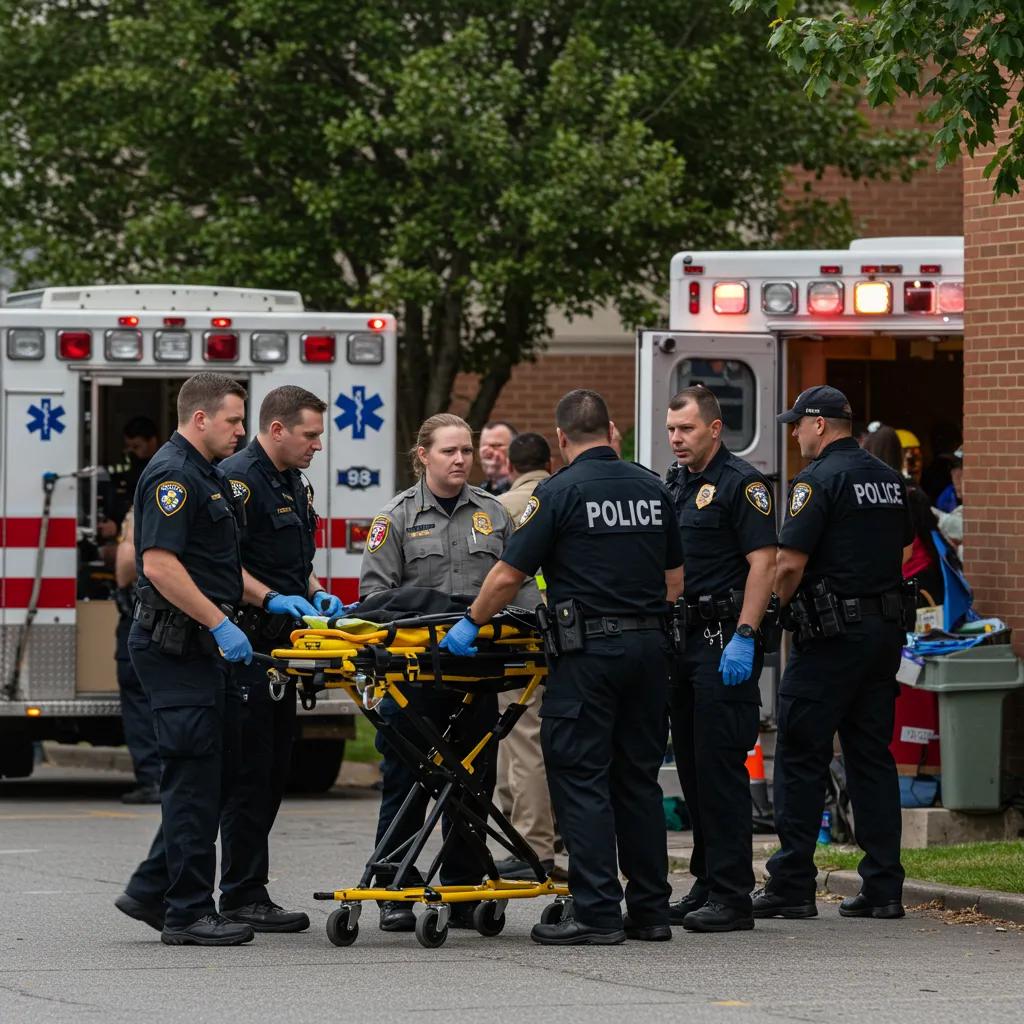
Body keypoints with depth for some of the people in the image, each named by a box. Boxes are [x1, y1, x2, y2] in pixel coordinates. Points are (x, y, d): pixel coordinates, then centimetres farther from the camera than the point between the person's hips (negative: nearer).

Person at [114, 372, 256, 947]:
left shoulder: (209, 477, 19)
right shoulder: (173, 476, -14)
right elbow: (160, 563, -23)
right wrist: (219, 624, -23)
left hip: (203, 646, 10)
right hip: (177, 646, -10)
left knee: (221, 769, 12)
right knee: (195, 777, -7)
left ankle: (152, 891, 17)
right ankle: (188, 914, -4)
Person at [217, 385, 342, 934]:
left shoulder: (295, 485, 19)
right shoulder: (238, 478, -12)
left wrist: (316, 594, 11)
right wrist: (272, 599, -25)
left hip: (279, 645, 10)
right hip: (245, 642, -10)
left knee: (272, 771, 10)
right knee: (250, 771, -9)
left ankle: (245, 890, 15)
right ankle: (243, 896, -7)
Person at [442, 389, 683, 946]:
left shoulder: (560, 491, -8)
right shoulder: (652, 488, 10)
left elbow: (509, 574, -8)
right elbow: (675, 577, 16)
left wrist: (471, 623, 5)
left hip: (588, 650, -6)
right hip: (650, 645, 6)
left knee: (581, 779, -3)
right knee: (638, 778, 12)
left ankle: (597, 912, -7)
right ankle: (650, 910, 13)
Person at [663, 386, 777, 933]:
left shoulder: (741, 483, -9)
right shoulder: (673, 483, 17)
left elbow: (763, 562, -15)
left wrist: (744, 637, -22)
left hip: (724, 641, -9)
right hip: (682, 637, 9)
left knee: (719, 765, -10)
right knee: (691, 765, 11)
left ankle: (731, 896, -9)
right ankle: (706, 885, 18)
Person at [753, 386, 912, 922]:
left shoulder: (819, 479, -12)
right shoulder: (890, 480, 13)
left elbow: (790, 562, -18)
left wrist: (776, 607, -1)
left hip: (832, 635, -8)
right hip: (886, 629, 8)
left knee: (801, 757, -2)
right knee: (872, 757, 10)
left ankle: (791, 884, -2)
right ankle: (884, 887, 7)